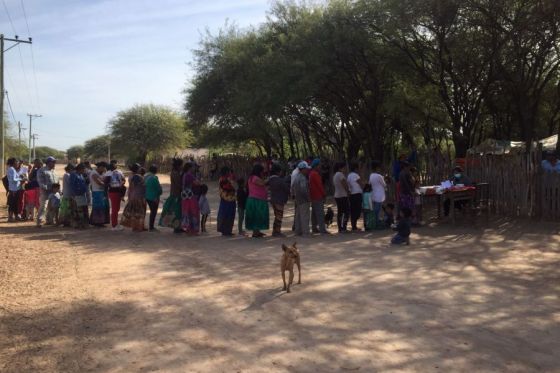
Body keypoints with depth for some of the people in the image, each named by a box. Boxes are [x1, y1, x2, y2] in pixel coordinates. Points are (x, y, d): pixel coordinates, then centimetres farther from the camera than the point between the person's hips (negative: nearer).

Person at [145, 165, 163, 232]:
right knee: (154, 212, 2)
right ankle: (151, 227, 6)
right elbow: (158, 187, -15)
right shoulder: (154, 178, -20)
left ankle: (151, 226, 26)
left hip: (147, 197, 8)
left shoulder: (145, 176, 5)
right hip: (154, 197, -8)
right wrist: (160, 192, 5)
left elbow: (144, 186, 12)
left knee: (152, 211, 20)